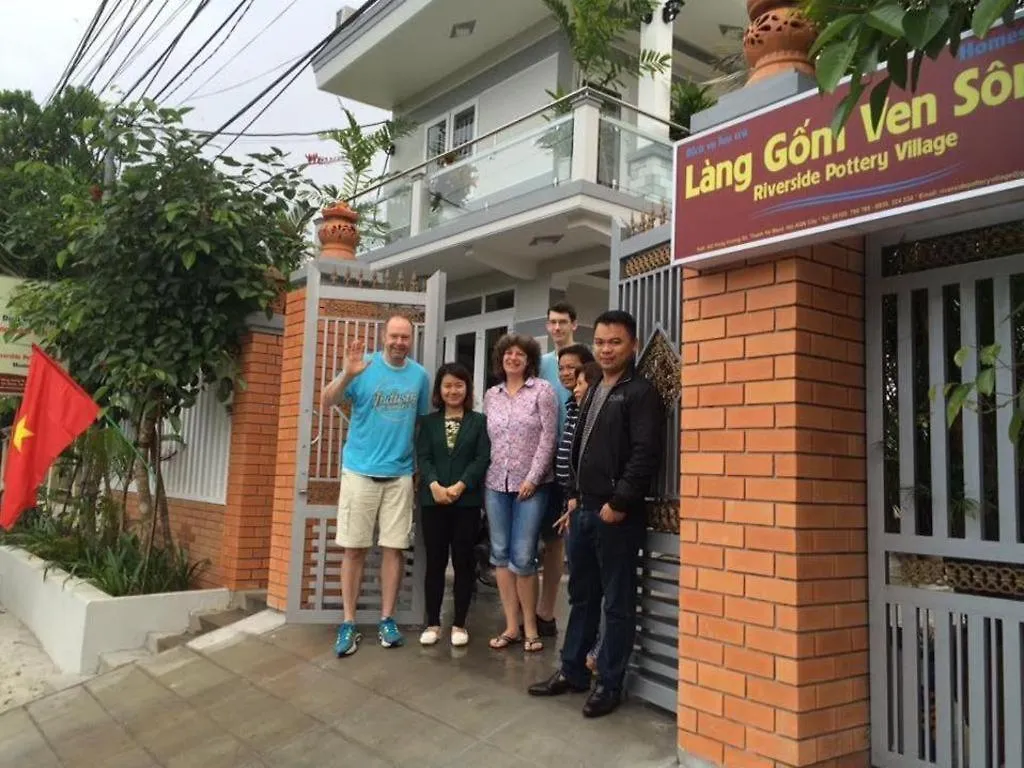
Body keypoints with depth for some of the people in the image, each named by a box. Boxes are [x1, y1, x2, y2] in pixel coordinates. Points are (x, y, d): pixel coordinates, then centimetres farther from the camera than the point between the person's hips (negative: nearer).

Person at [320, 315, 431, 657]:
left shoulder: (420, 375, 4)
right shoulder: (364, 366, -4)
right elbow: (326, 402, -10)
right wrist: (347, 375, -29)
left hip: (400, 474, 2)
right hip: (360, 471, -2)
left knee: (394, 548, 4)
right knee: (354, 548, 1)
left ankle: (387, 620, 17)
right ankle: (348, 623, 11)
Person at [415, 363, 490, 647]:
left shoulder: (479, 421, 5)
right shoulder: (428, 422, 10)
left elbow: (482, 459, -3)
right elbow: (423, 457, 1)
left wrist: (459, 486, -15)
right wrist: (434, 485, -16)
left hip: (467, 501, -1)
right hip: (433, 500, 1)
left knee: (463, 561, 4)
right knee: (435, 562, 6)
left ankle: (459, 624, 14)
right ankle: (433, 623, 15)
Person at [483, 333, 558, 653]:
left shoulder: (542, 390, -2)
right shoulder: (491, 395, 11)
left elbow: (548, 438, -7)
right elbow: (487, 439, 14)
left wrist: (532, 478, -12)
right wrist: (484, 475, 7)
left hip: (531, 484, -4)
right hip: (496, 484, 5)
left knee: (523, 557, -5)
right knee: (500, 554, 6)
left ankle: (530, 626, 12)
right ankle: (511, 626, 16)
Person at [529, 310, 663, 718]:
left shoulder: (641, 393, -8)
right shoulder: (594, 392, 18)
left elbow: (645, 454, -18)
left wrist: (618, 503, -19)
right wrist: (576, 495, 17)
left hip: (616, 513, -8)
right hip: (584, 509, 8)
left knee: (617, 603, 3)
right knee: (581, 596, 17)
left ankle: (609, 684, 14)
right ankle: (572, 671, 29)